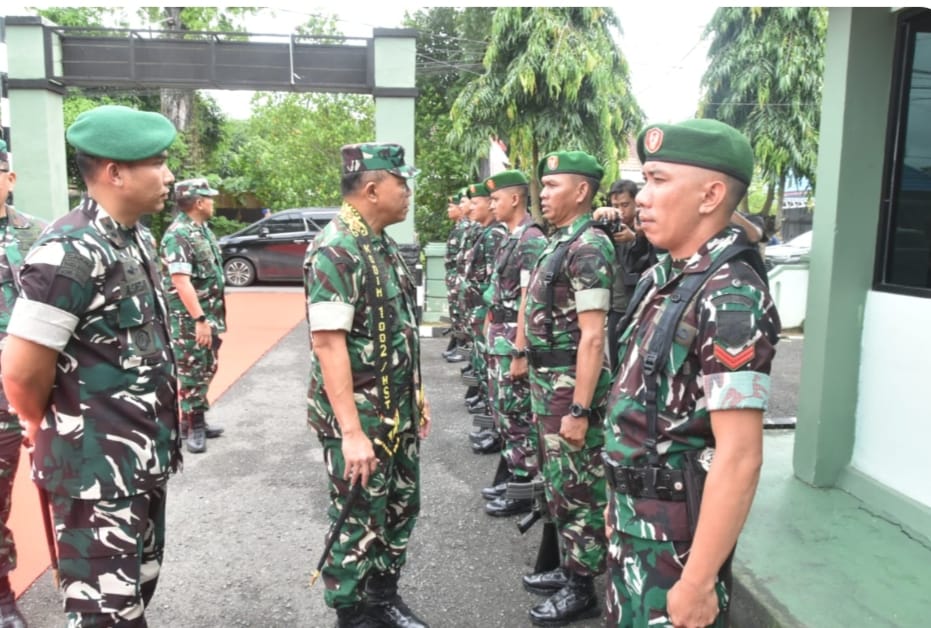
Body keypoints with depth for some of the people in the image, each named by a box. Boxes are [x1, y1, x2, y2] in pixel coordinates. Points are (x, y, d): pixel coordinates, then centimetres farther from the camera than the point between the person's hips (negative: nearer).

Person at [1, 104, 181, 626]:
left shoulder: (138, 239, 7)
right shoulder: (72, 253, -21)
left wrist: (158, 430, 13)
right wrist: (52, 427, -1)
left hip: (144, 459, 8)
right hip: (98, 468, -8)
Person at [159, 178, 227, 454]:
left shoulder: (203, 229, 11)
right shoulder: (178, 234, -18)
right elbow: (181, 281, -25)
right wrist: (199, 319, -27)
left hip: (210, 315, 9)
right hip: (190, 319, -9)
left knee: (205, 370, 16)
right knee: (191, 373, 1)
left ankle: (198, 420, 28)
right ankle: (192, 427, 12)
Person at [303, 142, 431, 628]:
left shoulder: (385, 245, 9)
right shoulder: (334, 251, -19)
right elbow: (327, 343, -24)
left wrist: (417, 397, 17)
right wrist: (352, 432, -26)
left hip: (399, 413, 9)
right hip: (358, 419, -9)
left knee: (401, 507, 20)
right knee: (359, 523, 7)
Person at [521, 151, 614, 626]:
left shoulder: (588, 247, -17)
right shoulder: (558, 242, 12)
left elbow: (592, 337, -22)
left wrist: (579, 409, -23)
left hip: (571, 387, -10)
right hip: (549, 384, 10)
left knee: (579, 489, 4)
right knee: (558, 484, 19)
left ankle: (582, 589, 19)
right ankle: (569, 569, 35)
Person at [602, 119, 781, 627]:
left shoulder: (729, 296, -23)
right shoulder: (662, 277, 3)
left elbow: (739, 455, -25)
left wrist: (698, 581, -22)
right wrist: (620, 501, 17)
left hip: (677, 533, -8)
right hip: (634, 517, 8)